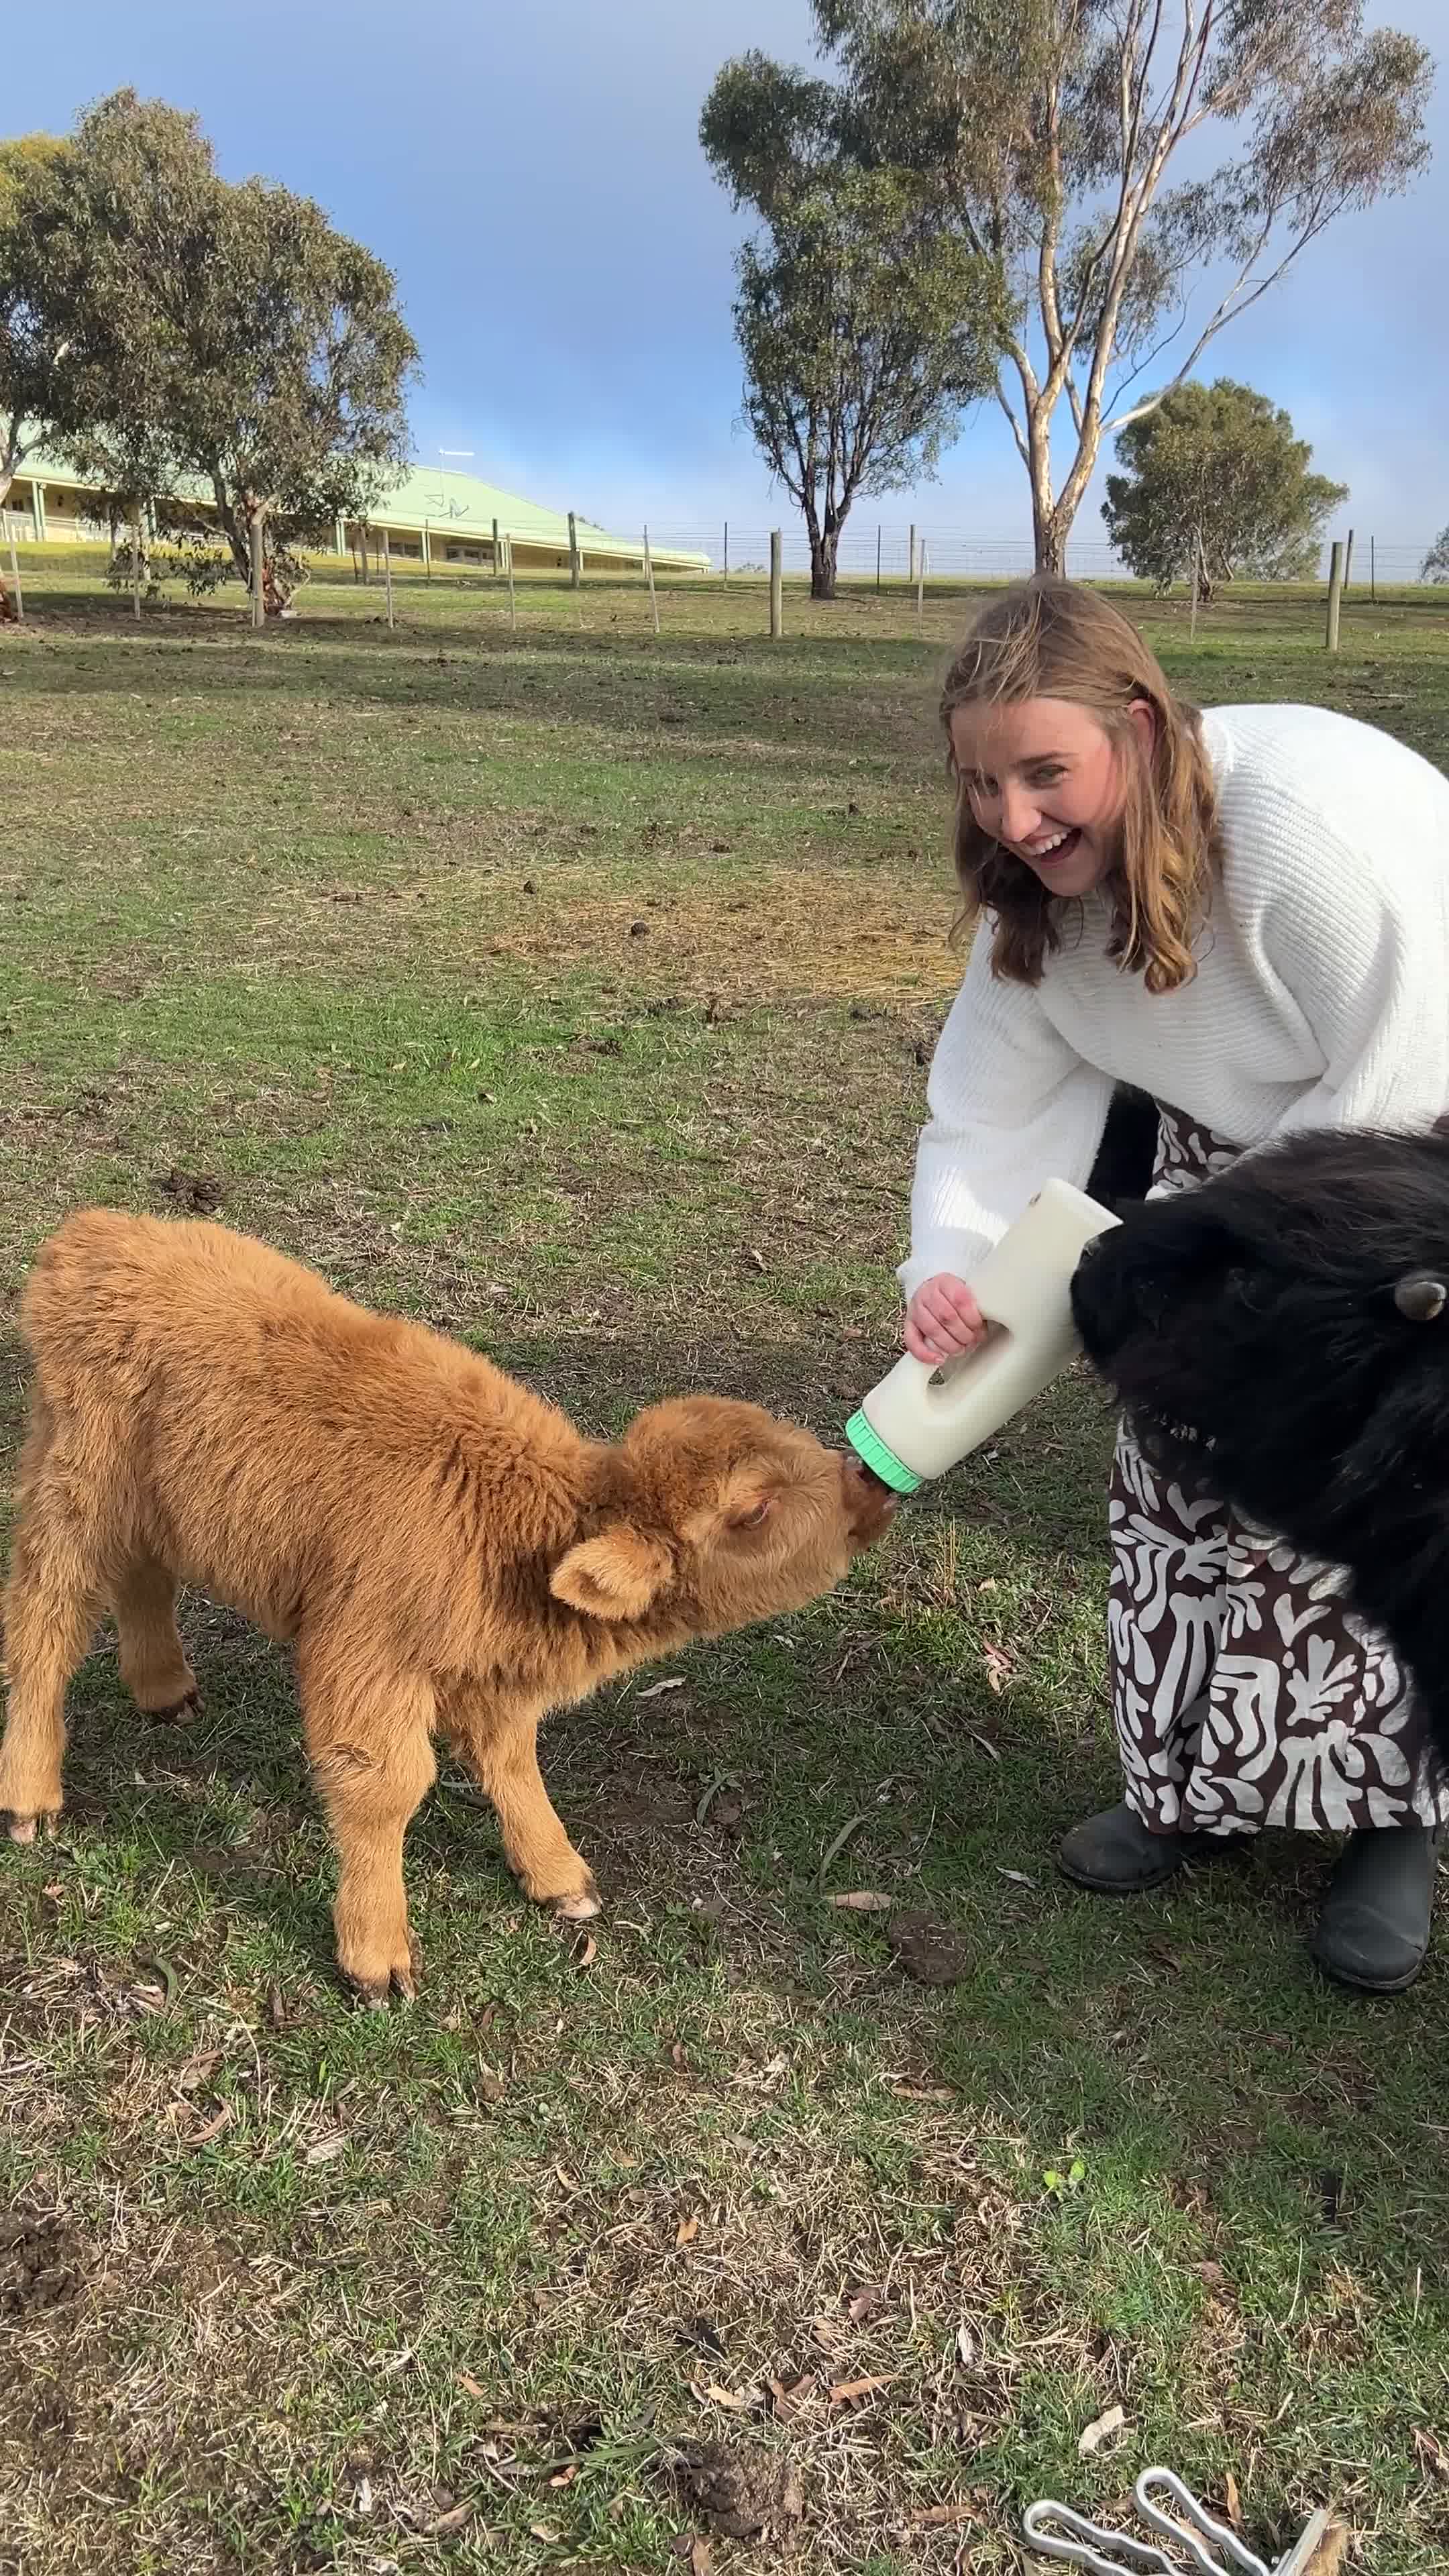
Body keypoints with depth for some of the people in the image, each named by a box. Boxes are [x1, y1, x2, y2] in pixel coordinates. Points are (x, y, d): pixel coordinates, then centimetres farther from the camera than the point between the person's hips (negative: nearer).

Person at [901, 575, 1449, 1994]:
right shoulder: (1037, 885, -13)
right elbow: (997, 1093, -11)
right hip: (1234, 1155, 7)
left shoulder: (1313, 824, -37)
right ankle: (1203, 1782, 24)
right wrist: (948, 1265, -28)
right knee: (1183, 1459, 5)